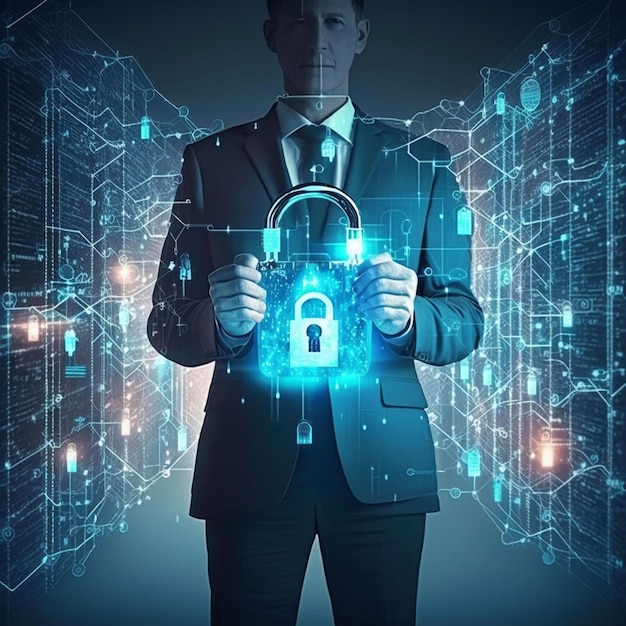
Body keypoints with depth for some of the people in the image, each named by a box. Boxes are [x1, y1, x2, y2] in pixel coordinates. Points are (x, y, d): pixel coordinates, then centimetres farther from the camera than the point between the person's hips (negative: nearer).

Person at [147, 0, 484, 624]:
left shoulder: (423, 164, 8)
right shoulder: (210, 162, 7)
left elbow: (465, 320, 5)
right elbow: (166, 324, 5)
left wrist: (406, 317, -17)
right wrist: (221, 321, -18)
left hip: (380, 461, 1)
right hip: (248, 460, 0)